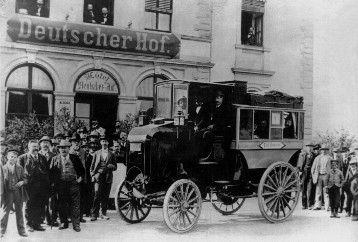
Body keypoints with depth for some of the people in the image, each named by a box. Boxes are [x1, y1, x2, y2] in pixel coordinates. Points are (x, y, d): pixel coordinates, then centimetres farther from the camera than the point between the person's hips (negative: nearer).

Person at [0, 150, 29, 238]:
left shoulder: (20, 168, 7)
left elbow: (25, 179, 10)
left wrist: (22, 182, -13)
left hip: (18, 192, 2)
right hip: (8, 193, -2)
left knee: (19, 212, 9)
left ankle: (21, 231, 16)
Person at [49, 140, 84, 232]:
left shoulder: (75, 158, 6)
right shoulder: (55, 159, 6)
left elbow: (81, 169, 13)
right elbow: (51, 172, 5)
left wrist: (80, 177, 0)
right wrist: (53, 183, -3)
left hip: (73, 183, -1)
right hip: (61, 185, 1)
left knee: (75, 204, -1)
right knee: (62, 205, 7)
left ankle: (76, 224, 6)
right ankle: (64, 223, 20)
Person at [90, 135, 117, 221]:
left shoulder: (111, 154, 11)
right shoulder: (96, 153, 12)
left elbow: (115, 167, 13)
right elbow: (92, 166, 14)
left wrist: (111, 166, -8)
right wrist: (93, 175, 2)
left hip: (107, 177, 1)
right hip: (98, 176, -1)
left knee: (105, 196, 3)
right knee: (97, 194, -12)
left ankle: (104, 214, 13)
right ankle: (94, 214, -9)